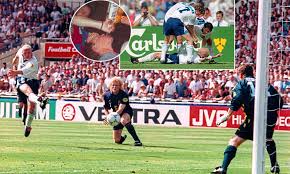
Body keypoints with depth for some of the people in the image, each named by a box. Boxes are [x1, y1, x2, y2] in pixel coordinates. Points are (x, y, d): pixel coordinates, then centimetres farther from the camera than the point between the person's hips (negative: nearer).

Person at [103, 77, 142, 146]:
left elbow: (121, 109, -31)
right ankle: (122, 138, 45)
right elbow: (106, 109, 6)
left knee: (124, 120, -43)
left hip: (127, 112, -5)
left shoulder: (124, 95, -20)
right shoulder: (107, 95, -5)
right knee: (117, 140, 4)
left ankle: (137, 140, -43)